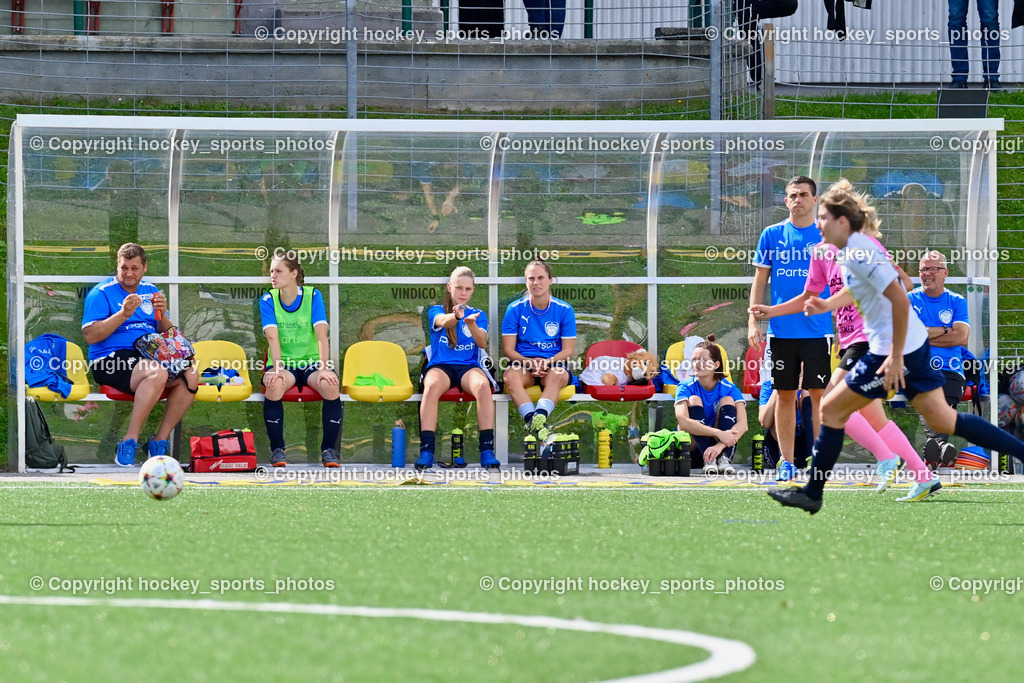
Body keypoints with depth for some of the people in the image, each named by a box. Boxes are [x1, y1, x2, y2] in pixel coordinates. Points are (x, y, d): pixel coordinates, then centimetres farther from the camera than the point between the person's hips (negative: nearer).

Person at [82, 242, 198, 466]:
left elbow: (167, 334, 20)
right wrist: (123, 315, -17)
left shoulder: (150, 292, 20)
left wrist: (162, 315, -2)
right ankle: (129, 442, -31)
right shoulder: (102, 294, 1)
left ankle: (160, 440, -13)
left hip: (148, 355, 6)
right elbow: (90, 336, -9)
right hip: (111, 360, -6)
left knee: (190, 376, -21)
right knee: (157, 373, -36)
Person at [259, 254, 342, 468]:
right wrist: (277, 368, -30)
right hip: (284, 363, 0)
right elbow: (273, 337, -14)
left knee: (330, 385, -32)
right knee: (274, 384, -35)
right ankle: (277, 449, -21)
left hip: (311, 363, 0)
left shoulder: (313, 296, -3)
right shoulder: (268, 301, -1)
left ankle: (329, 449, -16)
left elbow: (321, 335, -13)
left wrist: (324, 368, -26)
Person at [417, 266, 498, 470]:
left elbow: (483, 343, -1)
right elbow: (442, 320, -13)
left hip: (469, 366, 1)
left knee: (483, 386, -35)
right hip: (440, 365, -1)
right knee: (432, 386, -37)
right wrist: (456, 316, -38)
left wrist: (471, 324, -23)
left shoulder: (478, 315, 17)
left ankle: (487, 451, -37)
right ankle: (426, 451, -41)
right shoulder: (436, 311, 13)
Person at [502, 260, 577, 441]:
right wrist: (529, 363, -17)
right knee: (510, 376, -36)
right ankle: (532, 419, -54)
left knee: (557, 376, -38)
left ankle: (539, 417, -62)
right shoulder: (515, 309, 6)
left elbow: (568, 350, 2)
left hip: (554, 364, -1)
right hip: (523, 364, 1)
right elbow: (508, 349, 2)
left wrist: (547, 363, -18)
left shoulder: (564, 310, 5)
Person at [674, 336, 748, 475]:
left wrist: (720, 445, -39)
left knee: (727, 401, -15)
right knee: (694, 400, -19)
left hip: (724, 447, 1)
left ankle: (724, 459, -30)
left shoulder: (730, 389, -5)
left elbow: (743, 425, -20)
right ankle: (708, 460, -35)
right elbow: (683, 422, -27)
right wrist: (719, 433, -38)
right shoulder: (686, 388, -8)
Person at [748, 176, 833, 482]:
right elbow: (759, 281, 9)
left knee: (819, 394, -2)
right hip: (781, 329, 1)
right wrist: (753, 322, 0)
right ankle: (787, 462, 10)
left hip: (817, 329, -1)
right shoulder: (772, 235, 6)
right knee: (785, 396, 4)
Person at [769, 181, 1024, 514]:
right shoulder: (849, 251, 8)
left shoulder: (859, 254, -21)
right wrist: (828, 304, 14)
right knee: (942, 420, 12)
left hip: (892, 350, -10)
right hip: (914, 342, 10)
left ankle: (811, 494, 9)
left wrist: (896, 357, -25)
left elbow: (900, 300, -26)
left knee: (831, 411, 0)